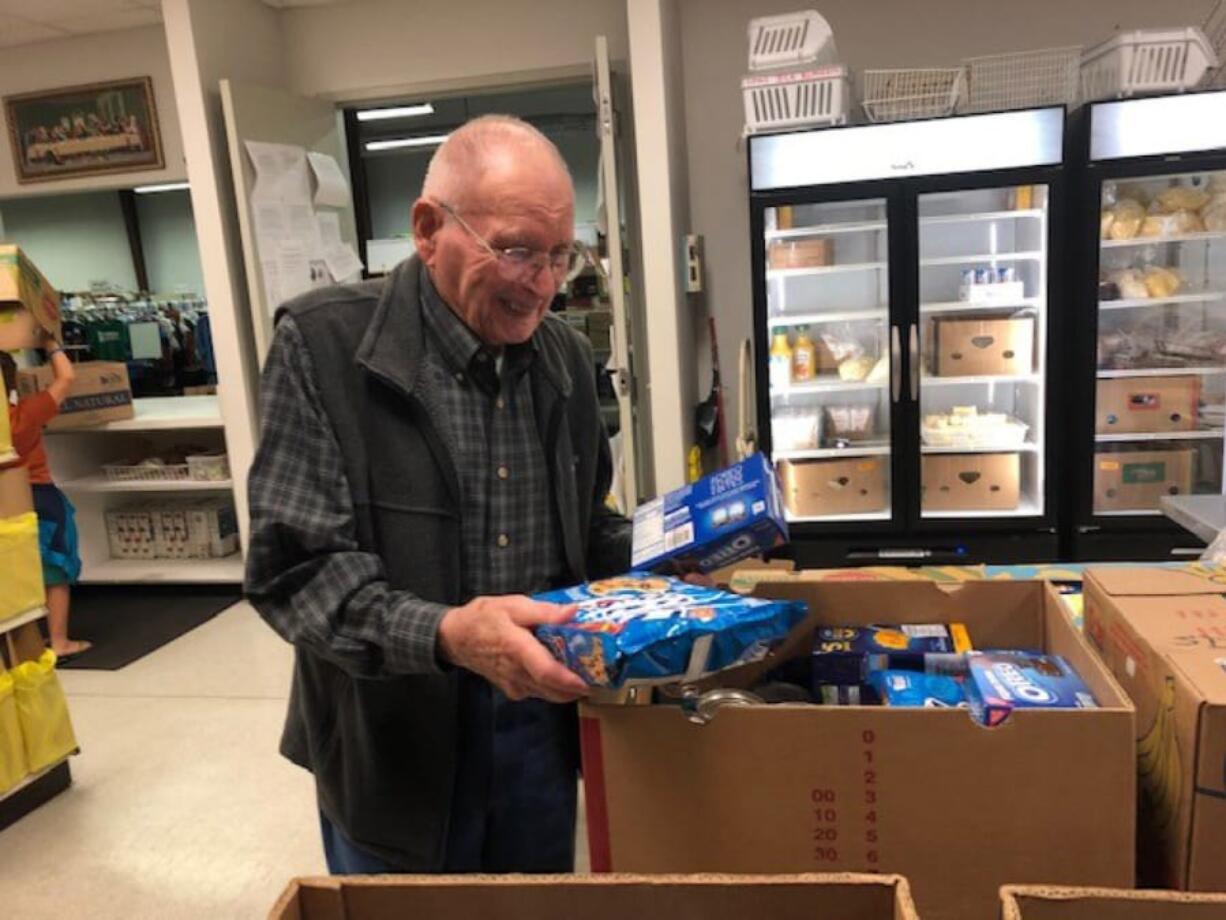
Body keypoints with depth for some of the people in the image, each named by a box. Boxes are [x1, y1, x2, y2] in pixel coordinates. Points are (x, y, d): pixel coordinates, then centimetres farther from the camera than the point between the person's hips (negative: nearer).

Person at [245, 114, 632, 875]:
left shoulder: (568, 358, 2)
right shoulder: (325, 343, -15)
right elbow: (295, 569, -20)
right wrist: (442, 635, -34)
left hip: (543, 732, 5)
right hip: (393, 752, -4)